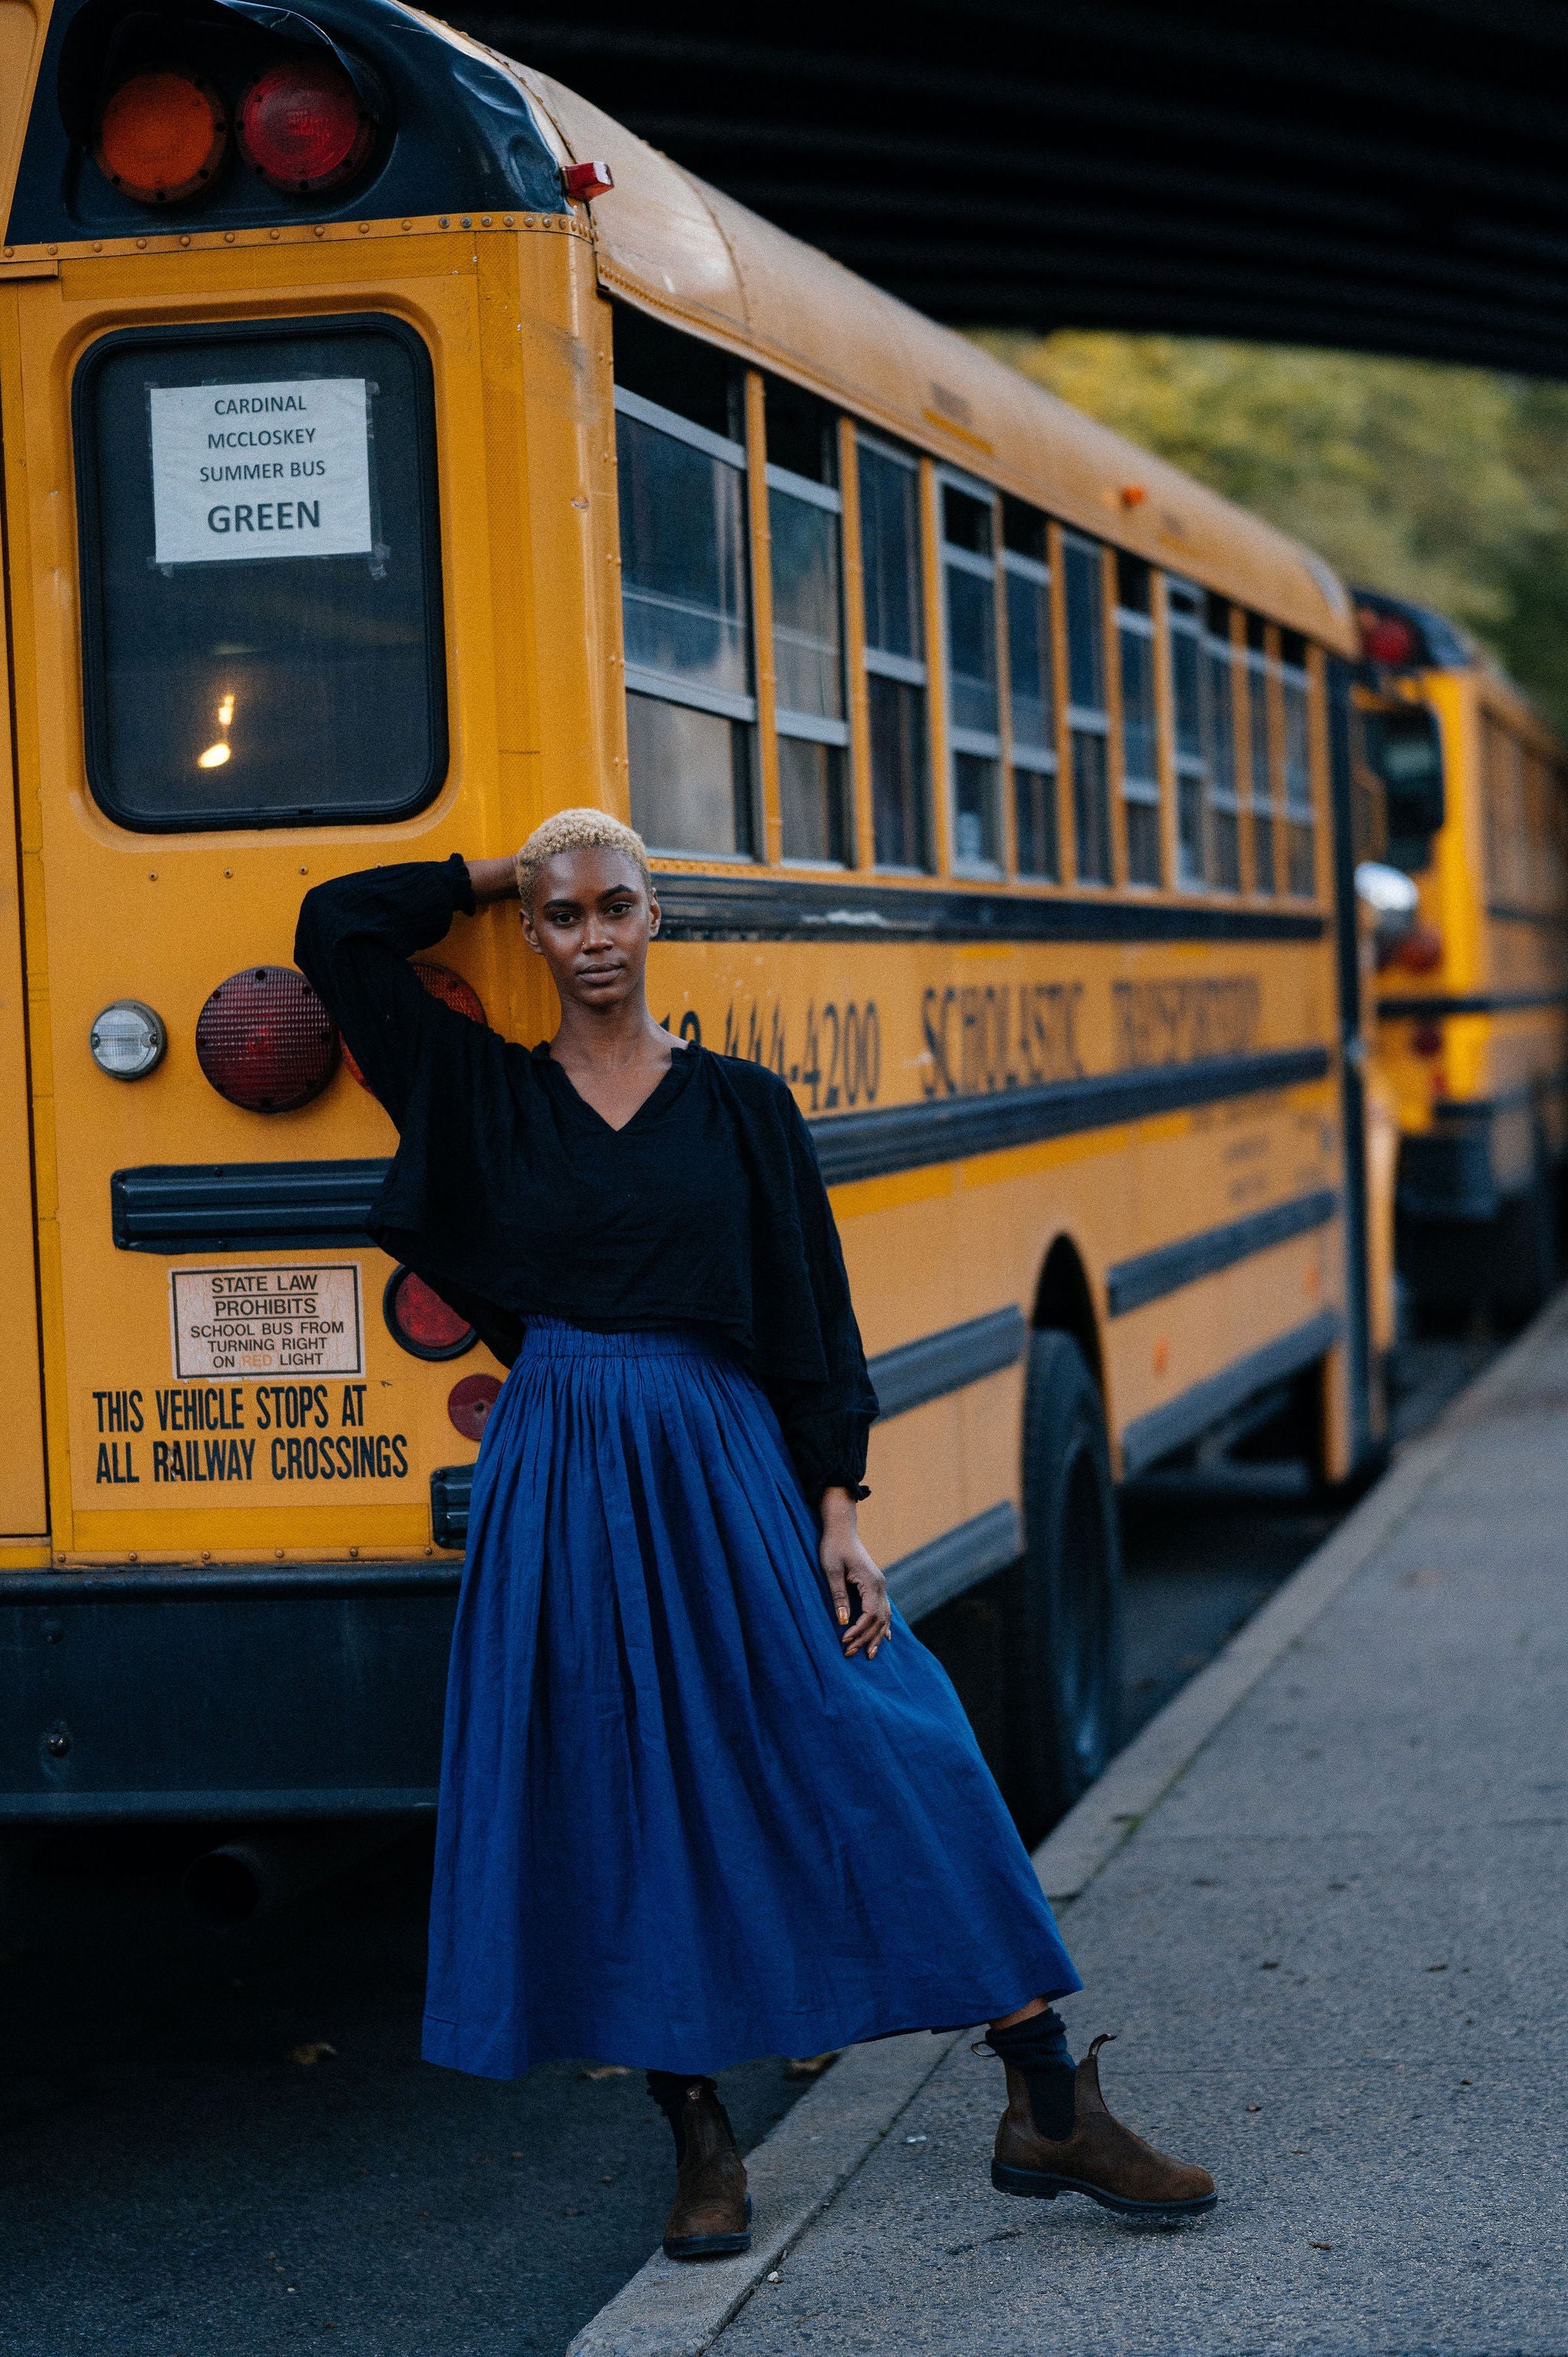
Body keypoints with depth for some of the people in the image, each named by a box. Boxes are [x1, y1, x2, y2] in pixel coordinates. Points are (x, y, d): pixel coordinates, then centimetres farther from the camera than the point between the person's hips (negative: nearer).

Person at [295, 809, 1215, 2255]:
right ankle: (701, 2141, 16)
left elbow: (813, 1315, 3)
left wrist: (837, 1513, -4)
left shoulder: (741, 1104, 5)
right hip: (561, 1489, 1)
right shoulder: (486, 1094, 7)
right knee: (624, 1806, 1)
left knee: (894, 1755, -6)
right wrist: (493, 877, 11)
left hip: (726, 1469, 0)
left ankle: (1050, 2112, 1)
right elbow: (336, 927, 5)